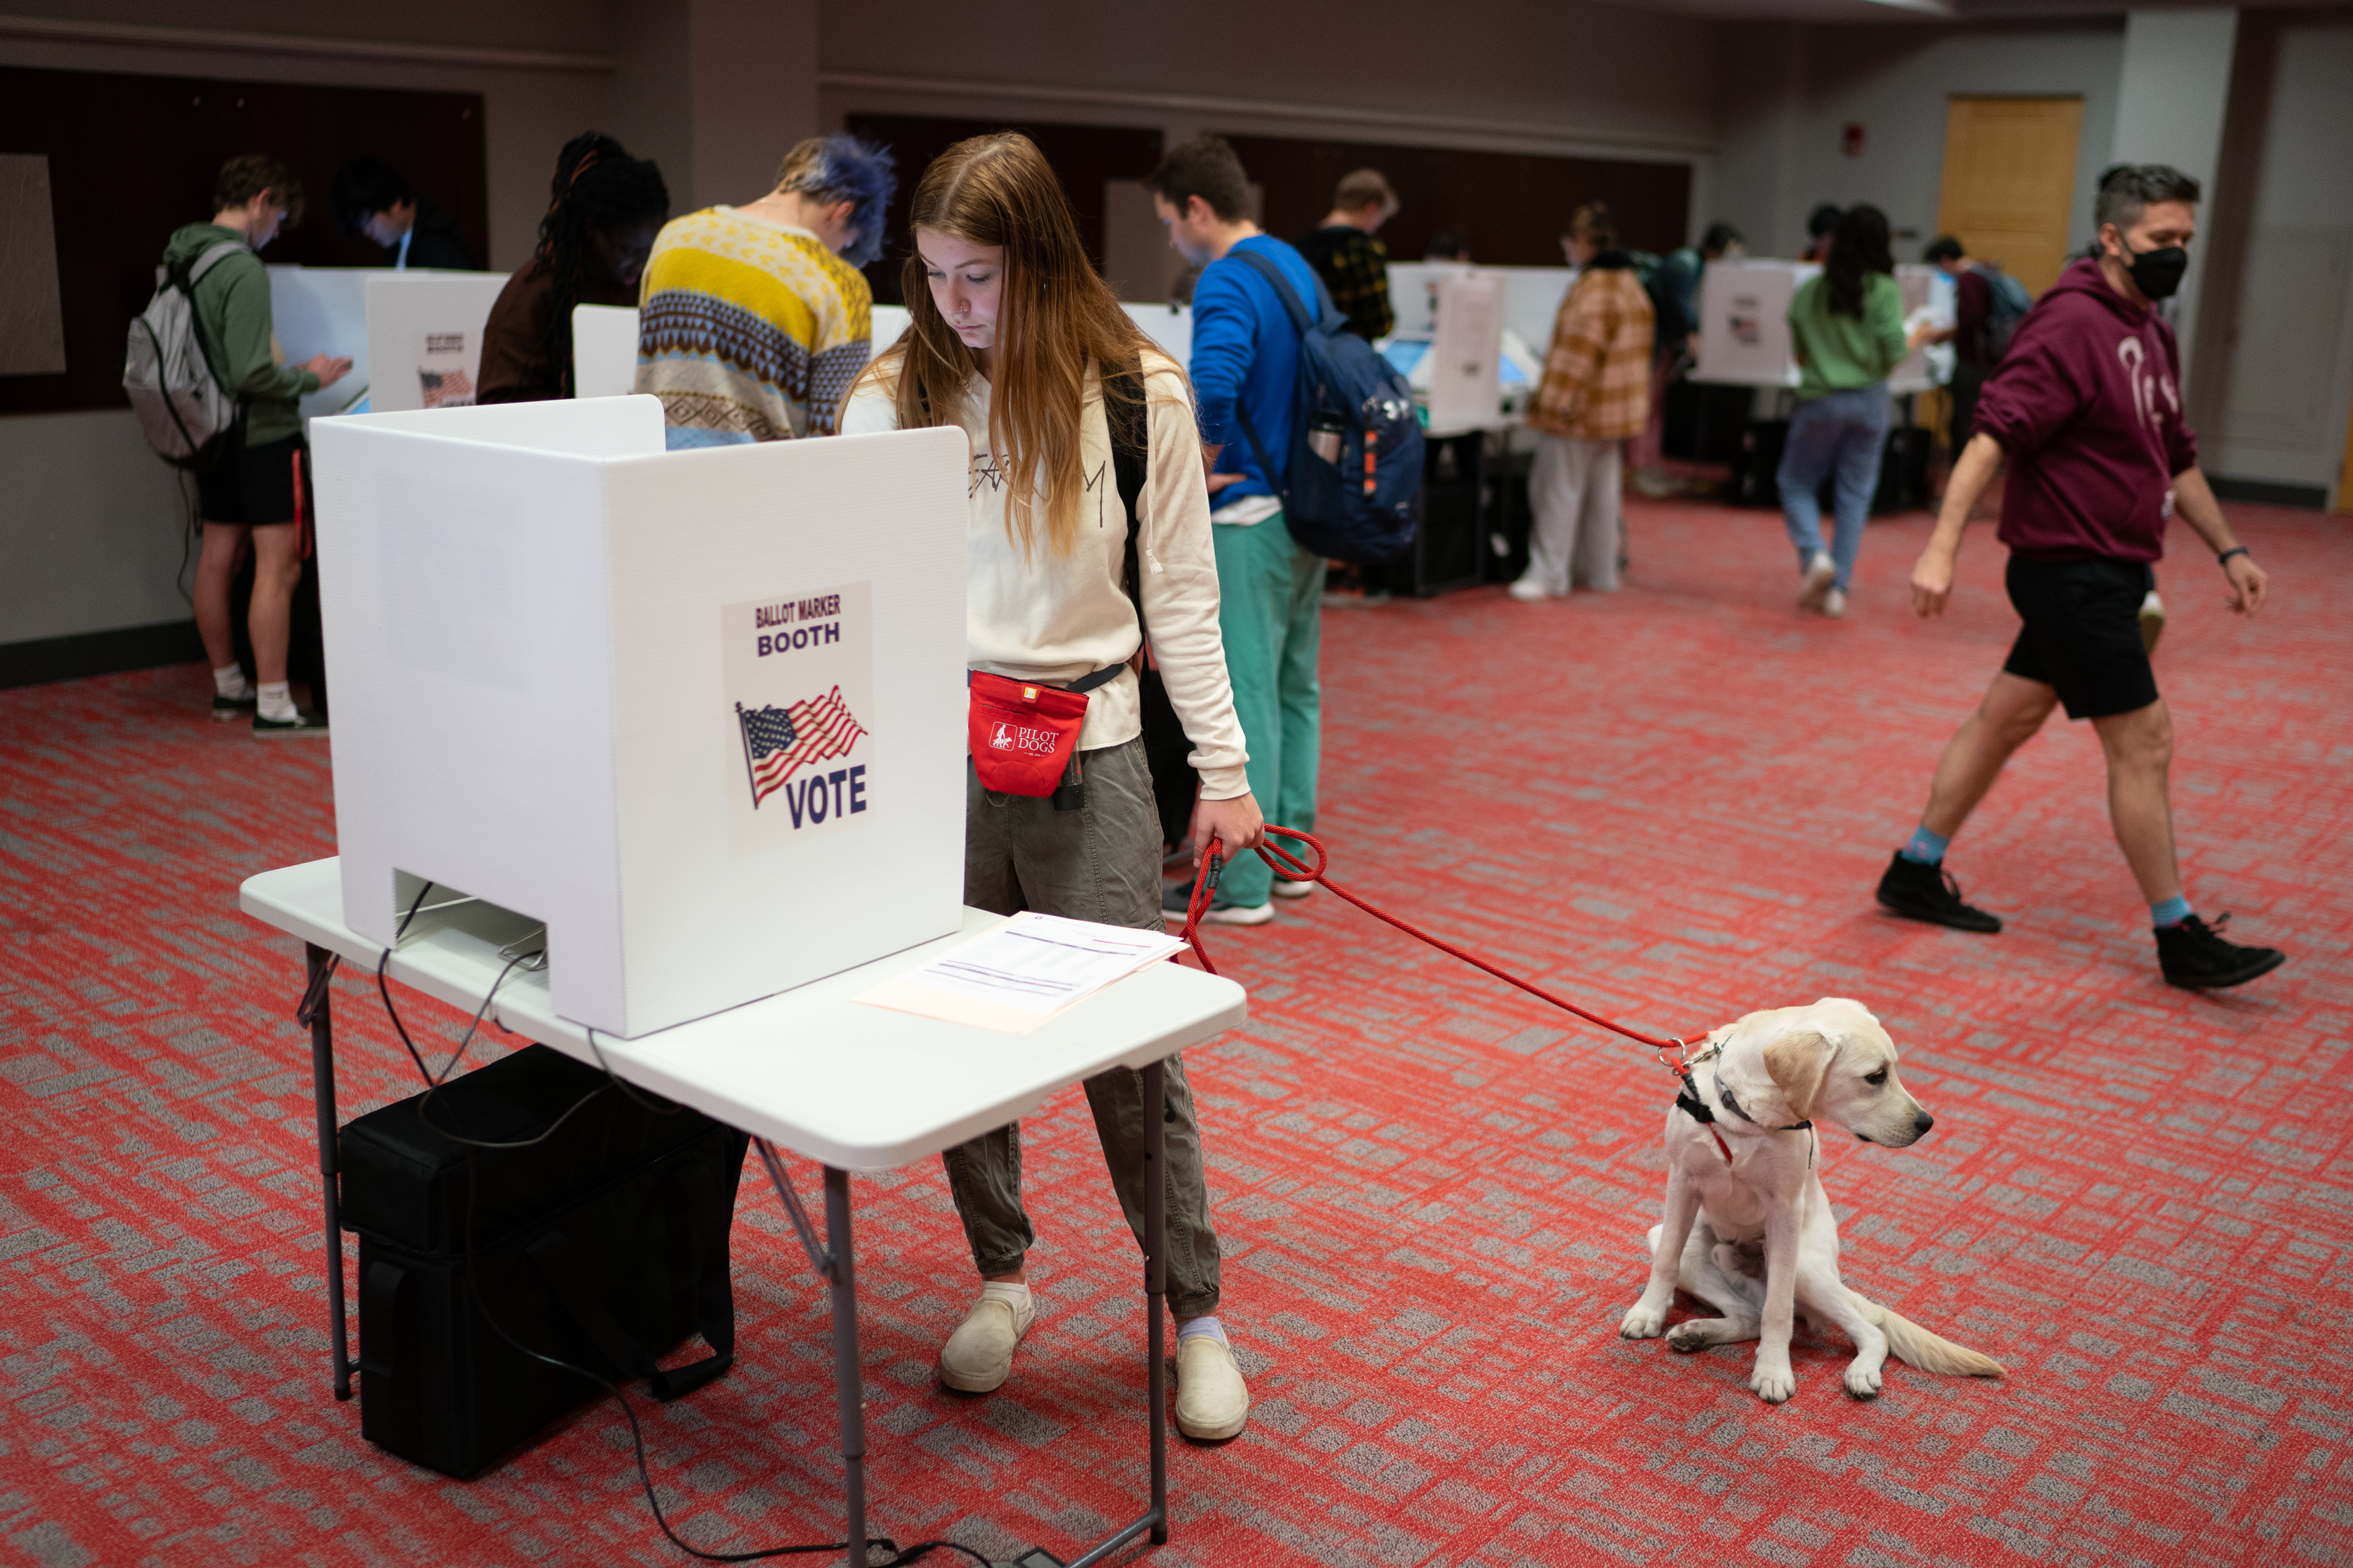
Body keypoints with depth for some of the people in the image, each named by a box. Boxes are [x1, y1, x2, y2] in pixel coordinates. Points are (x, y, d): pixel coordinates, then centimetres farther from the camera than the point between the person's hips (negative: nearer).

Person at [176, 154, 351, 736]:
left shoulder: (179, 260, 7)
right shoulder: (242, 269, -19)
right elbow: (251, 372, -24)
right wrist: (309, 377, -8)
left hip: (212, 432, 9)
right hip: (261, 434, -9)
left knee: (218, 559, 15)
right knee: (278, 567, -6)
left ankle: (228, 686, 27)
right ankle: (272, 706, -4)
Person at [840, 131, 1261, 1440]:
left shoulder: (1139, 393, -2)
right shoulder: (895, 395, 2)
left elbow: (1180, 594, 2)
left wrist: (1223, 766, 0)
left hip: (1087, 752, -2)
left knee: (1130, 1038, 0)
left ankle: (1197, 1310, 17)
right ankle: (1003, 1277, 30)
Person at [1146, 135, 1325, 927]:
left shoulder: (1227, 283, -15)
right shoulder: (1299, 268, 14)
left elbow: (1215, 385, -34)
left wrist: (1205, 468, -18)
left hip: (1250, 515, -10)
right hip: (1308, 506, 10)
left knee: (1244, 697, -4)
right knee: (1296, 688, 15)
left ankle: (1241, 885, 2)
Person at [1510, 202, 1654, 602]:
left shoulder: (1592, 290, -19)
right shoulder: (1632, 285, 13)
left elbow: (1579, 355, -23)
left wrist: (1557, 402, -20)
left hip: (1579, 410, -9)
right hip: (1616, 410, 9)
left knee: (1557, 490, -3)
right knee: (1602, 491, 14)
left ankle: (1550, 575, 0)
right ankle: (1600, 572, 20)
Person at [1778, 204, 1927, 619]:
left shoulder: (1808, 292, -1)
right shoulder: (1884, 291, -7)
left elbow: (1798, 355, 7)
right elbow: (1893, 355, -8)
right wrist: (1917, 337, 11)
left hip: (1820, 399, 0)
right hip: (1868, 401, 0)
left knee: (1796, 482, 14)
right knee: (1855, 495, 8)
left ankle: (1814, 555, -10)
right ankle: (1836, 588, 7)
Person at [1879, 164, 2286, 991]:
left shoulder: (2151, 333, 14)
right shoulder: (2071, 325, -16)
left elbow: (2176, 458, 24)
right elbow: (1993, 434, -25)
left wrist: (2227, 549, 24)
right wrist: (1942, 547, -33)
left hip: (2107, 572, 9)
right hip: (2072, 571, -9)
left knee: (2006, 717, 14)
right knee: (2144, 740, -4)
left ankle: (1917, 872, 25)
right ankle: (2179, 938, 7)